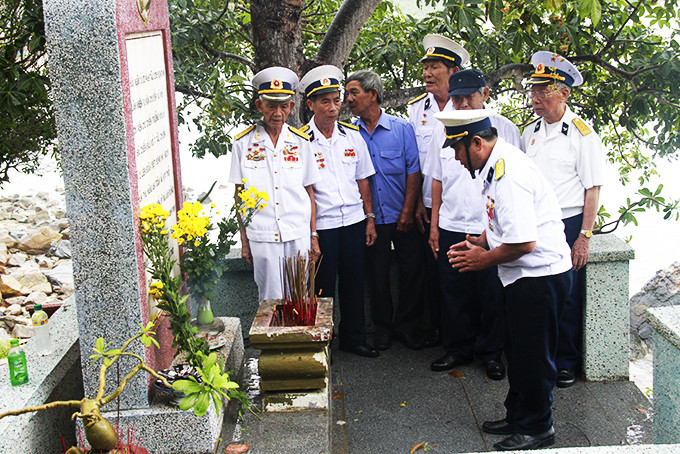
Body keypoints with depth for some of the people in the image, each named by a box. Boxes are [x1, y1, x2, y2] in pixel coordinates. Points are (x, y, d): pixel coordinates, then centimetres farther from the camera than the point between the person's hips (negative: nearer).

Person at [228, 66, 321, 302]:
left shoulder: (300, 142, 6)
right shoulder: (244, 143, 2)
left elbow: (309, 192, 10)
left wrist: (313, 236, 7)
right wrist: (244, 241, 4)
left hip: (298, 236, 2)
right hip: (261, 236, -1)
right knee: (271, 302, 1)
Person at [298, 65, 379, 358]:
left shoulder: (352, 136, 7)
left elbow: (362, 180, 13)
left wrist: (370, 218, 9)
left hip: (354, 222, 4)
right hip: (320, 225, -4)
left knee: (354, 284, 12)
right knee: (323, 289, 4)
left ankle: (354, 338, 27)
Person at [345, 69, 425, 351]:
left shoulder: (402, 128, -1)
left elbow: (413, 171, -3)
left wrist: (408, 211, -9)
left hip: (402, 218, -1)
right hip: (370, 219, 1)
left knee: (412, 271, 3)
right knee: (376, 275, 8)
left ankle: (406, 326, 20)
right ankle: (382, 327, 24)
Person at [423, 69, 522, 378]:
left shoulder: (505, 129, -2)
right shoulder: (443, 130, 8)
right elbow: (437, 179, 13)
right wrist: (434, 225, 11)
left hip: (492, 228, -3)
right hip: (451, 227, 3)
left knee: (492, 294, 4)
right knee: (454, 293, 9)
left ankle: (491, 353, 21)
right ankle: (458, 349, 26)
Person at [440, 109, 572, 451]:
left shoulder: (508, 174, -24)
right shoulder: (497, 165, 9)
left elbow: (523, 242, -28)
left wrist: (484, 259, -14)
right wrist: (478, 242, 8)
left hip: (539, 277, -11)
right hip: (525, 276, 11)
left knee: (533, 356, 3)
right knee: (517, 350, 21)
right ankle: (517, 417, 36)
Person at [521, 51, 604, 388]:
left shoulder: (582, 134, -6)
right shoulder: (530, 133, 11)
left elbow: (593, 189, -8)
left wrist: (584, 236, -13)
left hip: (567, 225, -5)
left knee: (566, 297, 2)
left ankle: (566, 362, 19)